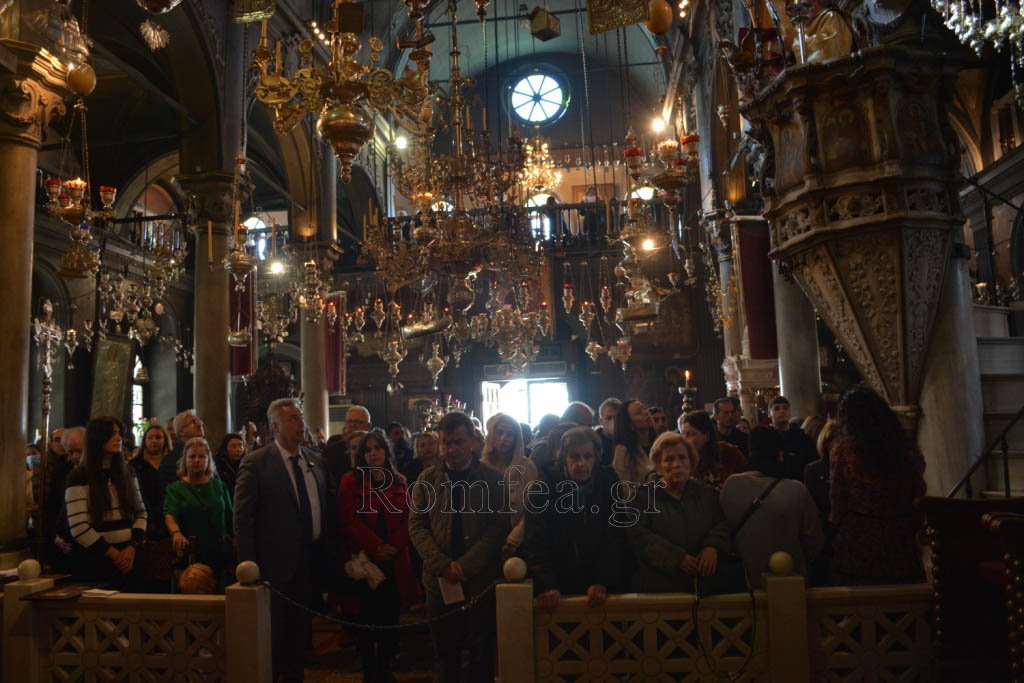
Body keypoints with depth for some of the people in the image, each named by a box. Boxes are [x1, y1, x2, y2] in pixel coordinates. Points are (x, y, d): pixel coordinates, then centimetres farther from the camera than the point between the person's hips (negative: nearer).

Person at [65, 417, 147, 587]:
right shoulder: (79, 476, -6)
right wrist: (113, 554, -10)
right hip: (92, 559, -4)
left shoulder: (126, 472, 10)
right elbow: (78, 527, -13)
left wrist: (132, 547, -8)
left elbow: (140, 512, 8)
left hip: (127, 556, 4)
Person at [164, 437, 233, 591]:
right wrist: (176, 532, -33)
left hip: (217, 555, 2)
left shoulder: (219, 486, 11)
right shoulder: (175, 488, 5)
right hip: (188, 555, -2)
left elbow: (229, 520, 12)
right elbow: (169, 515, -12)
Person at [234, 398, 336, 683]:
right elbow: (243, 518, -11)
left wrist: (328, 554, 6)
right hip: (277, 562, -5)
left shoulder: (316, 461, 6)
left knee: (302, 630, 16)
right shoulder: (256, 463, -10)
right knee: (274, 632, 9)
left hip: (312, 560, 5)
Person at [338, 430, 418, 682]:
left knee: (390, 616, 6)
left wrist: (395, 547, -10)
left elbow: (407, 519, 6)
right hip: (363, 560, -3)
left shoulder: (399, 482, 11)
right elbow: (349, 520, -8)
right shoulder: (351, 481, 0)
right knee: (366, 617, 3)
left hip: (394, 561, 3)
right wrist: (376, 546, -15)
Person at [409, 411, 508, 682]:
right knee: (445, 651, 11)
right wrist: (442, 565, -11)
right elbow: (416, 525, 2)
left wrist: (465, 565, -15)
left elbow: (498, 527, -6)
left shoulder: (492, 479, -1)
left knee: (481, 653, 6)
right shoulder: (427, 479, 5)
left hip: (480, 581, -2)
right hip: (439, 580, 2)